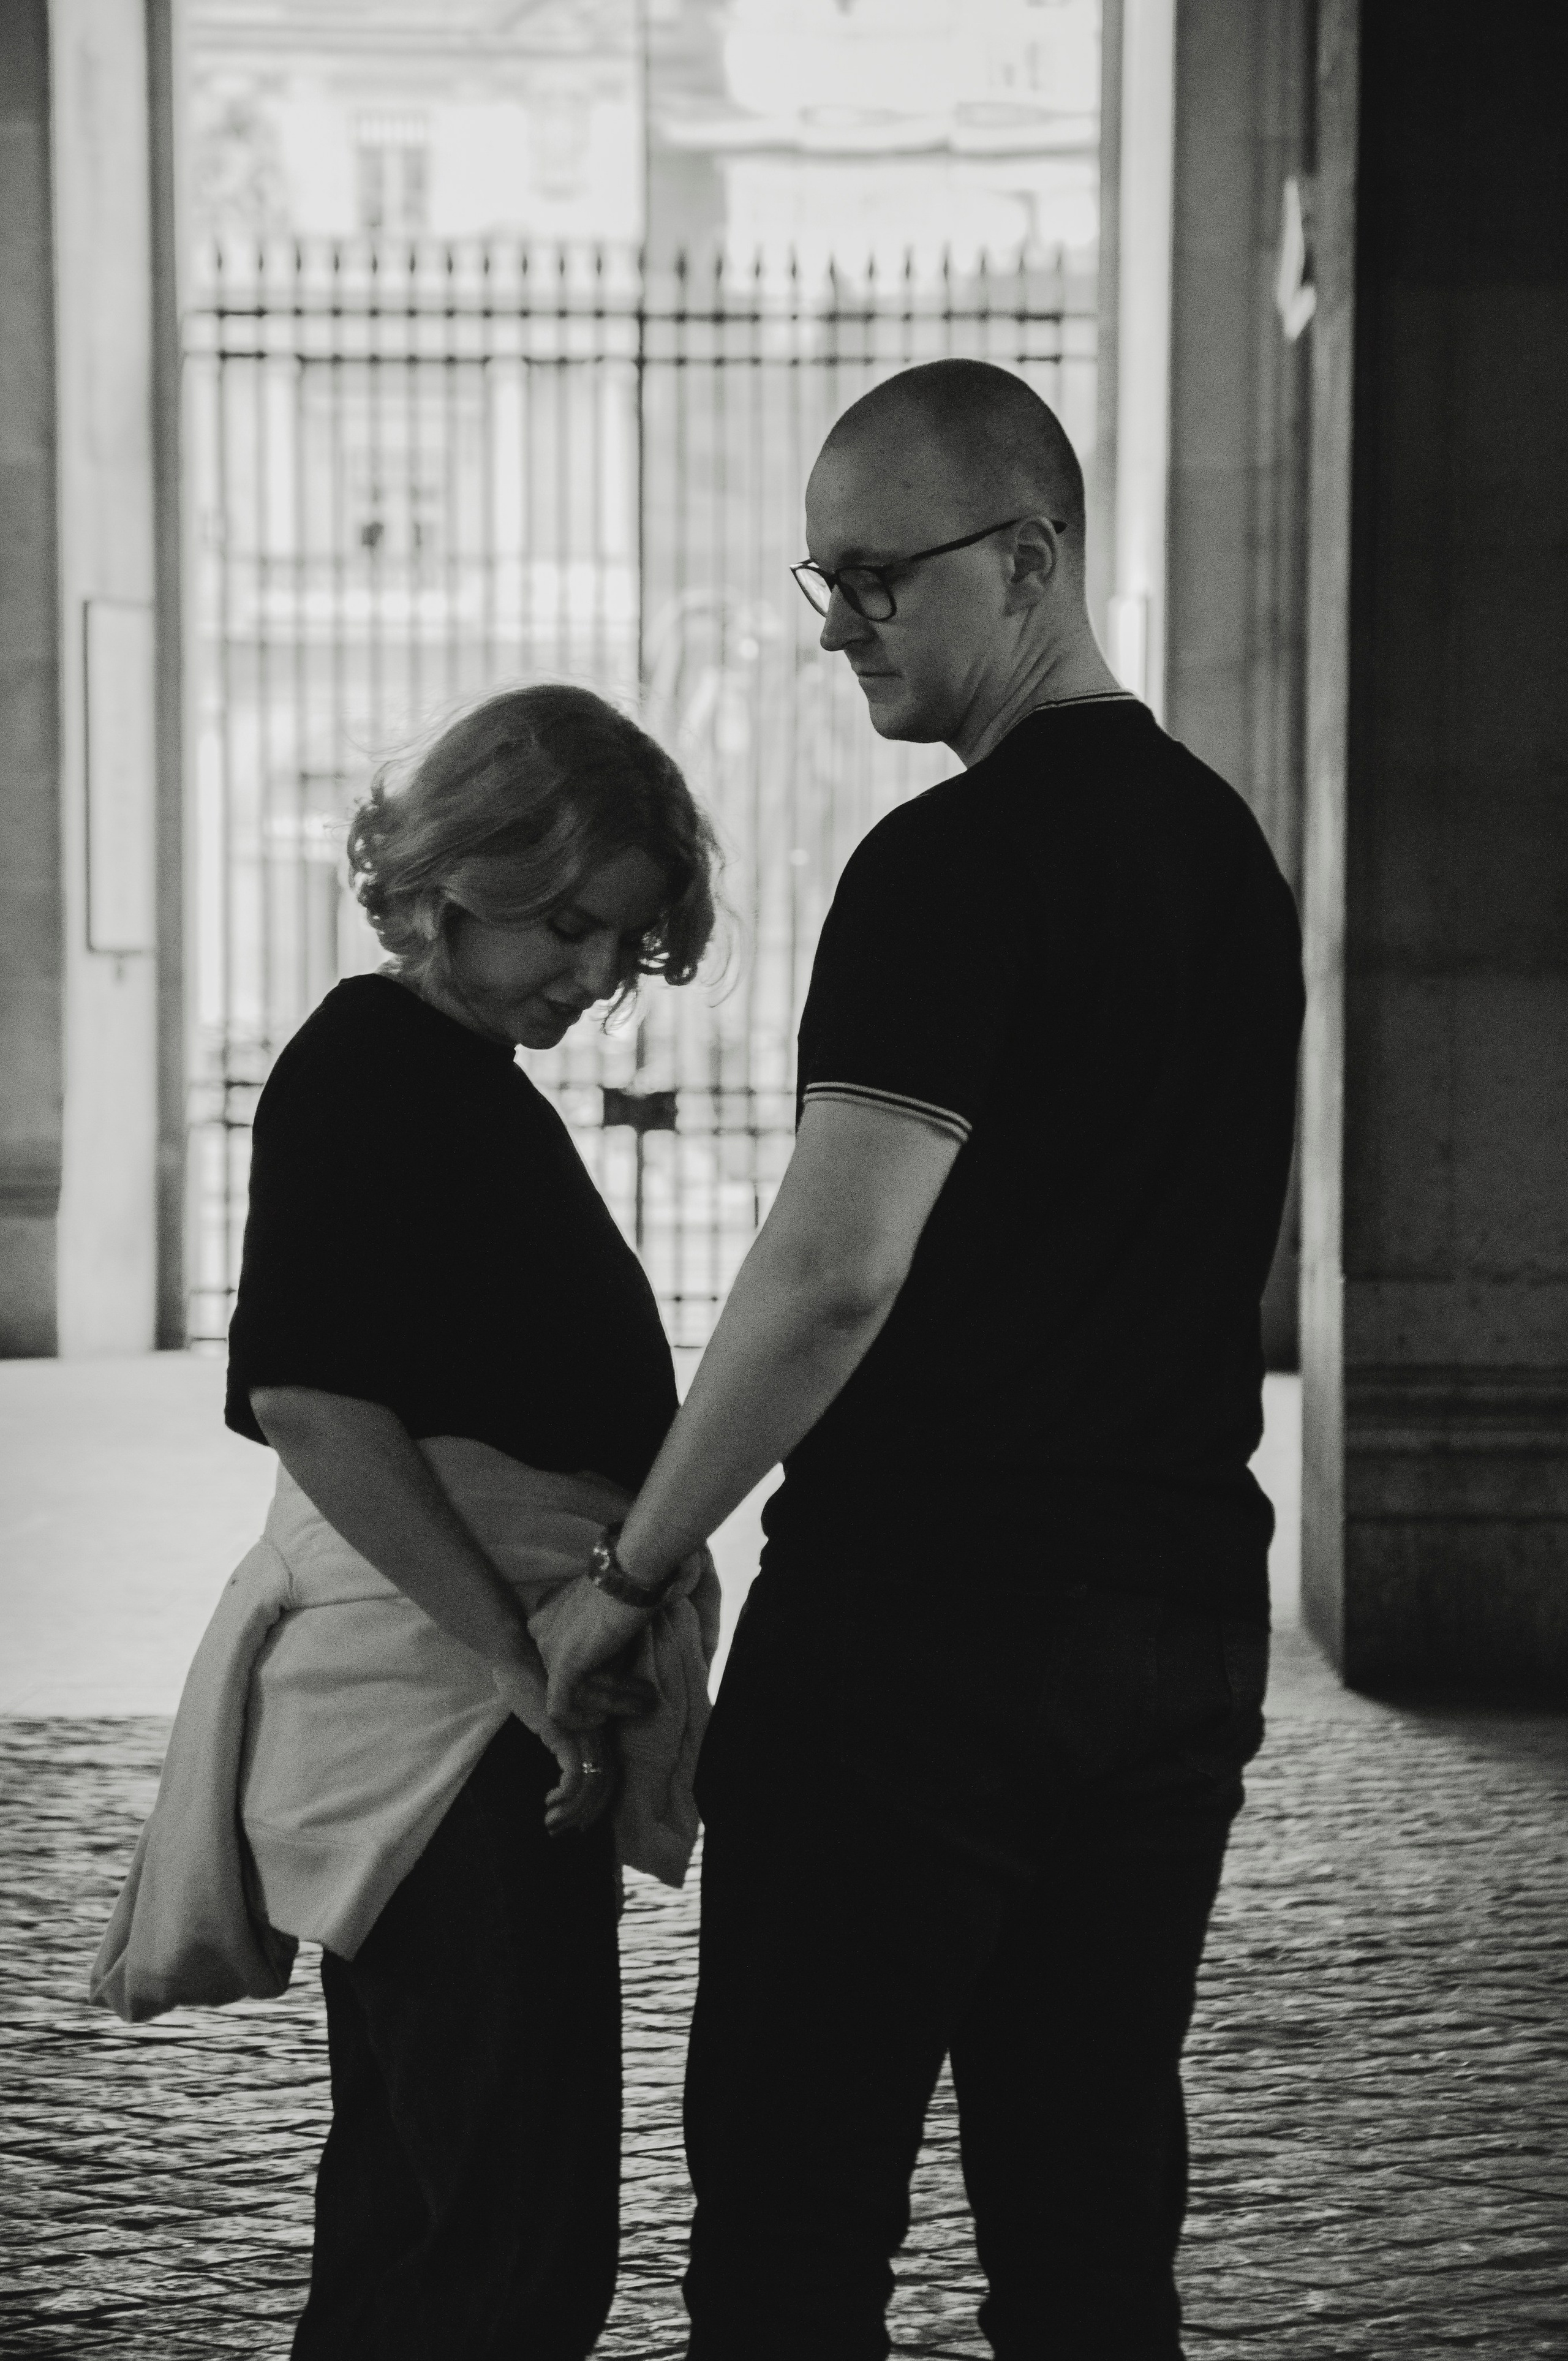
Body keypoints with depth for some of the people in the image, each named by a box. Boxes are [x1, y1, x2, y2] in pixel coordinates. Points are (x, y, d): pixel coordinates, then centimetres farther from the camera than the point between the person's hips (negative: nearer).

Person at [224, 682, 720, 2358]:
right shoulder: (368, 1067, -11)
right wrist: (519, 1656, -21)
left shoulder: (464, 1081, 19)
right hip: (438, 1703, -10)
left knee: (415, 2223, 15)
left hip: (491, 1716, 10)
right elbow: (311, 1399, -21)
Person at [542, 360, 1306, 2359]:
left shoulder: (954, 864, -14)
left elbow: (838, 1272, -21)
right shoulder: (1228, 849, 13)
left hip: (921, 1617, -8)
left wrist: (628, 1574, -12)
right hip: (1182, 1620, 8)